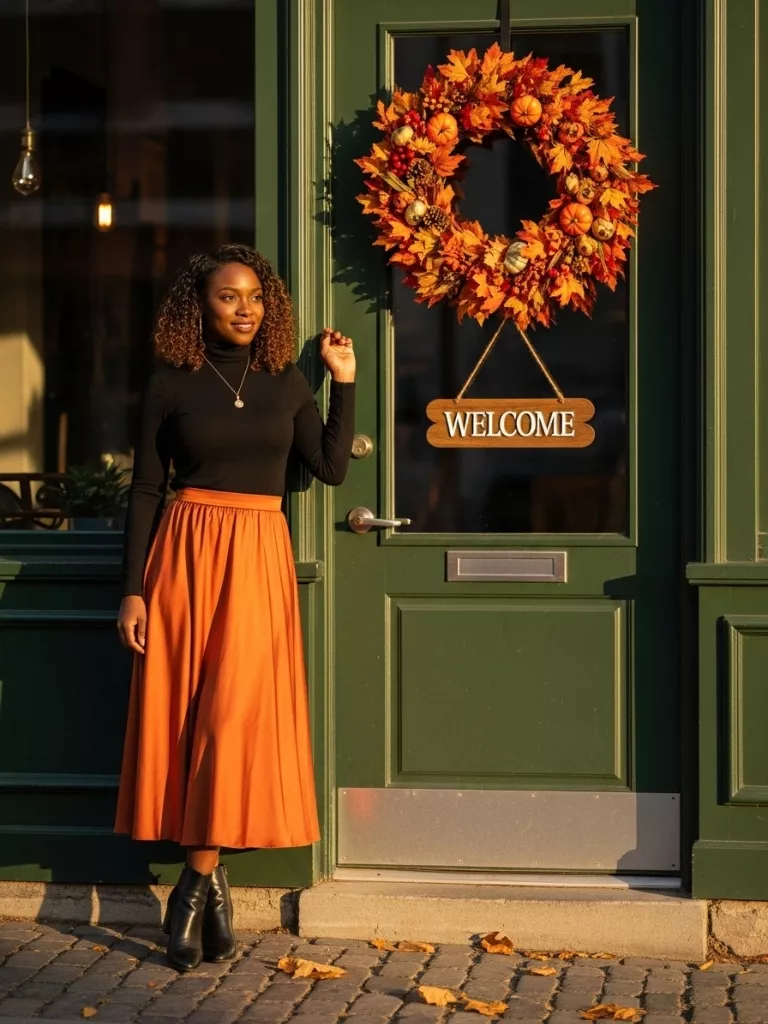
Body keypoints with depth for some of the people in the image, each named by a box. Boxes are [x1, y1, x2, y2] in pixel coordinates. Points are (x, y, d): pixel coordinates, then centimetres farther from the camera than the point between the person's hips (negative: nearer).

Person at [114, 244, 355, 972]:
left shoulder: (285, 381, 10)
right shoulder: (170, 385, 2)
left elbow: (331, 467, 5)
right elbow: (145, 491, 1)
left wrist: (344, 380, 5)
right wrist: (133, 589, -5)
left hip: (260, 557, 2)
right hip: (187, 551, -1)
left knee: (238, 715, -7)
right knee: (186, 712, -2)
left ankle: (195, 884, -1)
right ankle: (211, 879, 8)